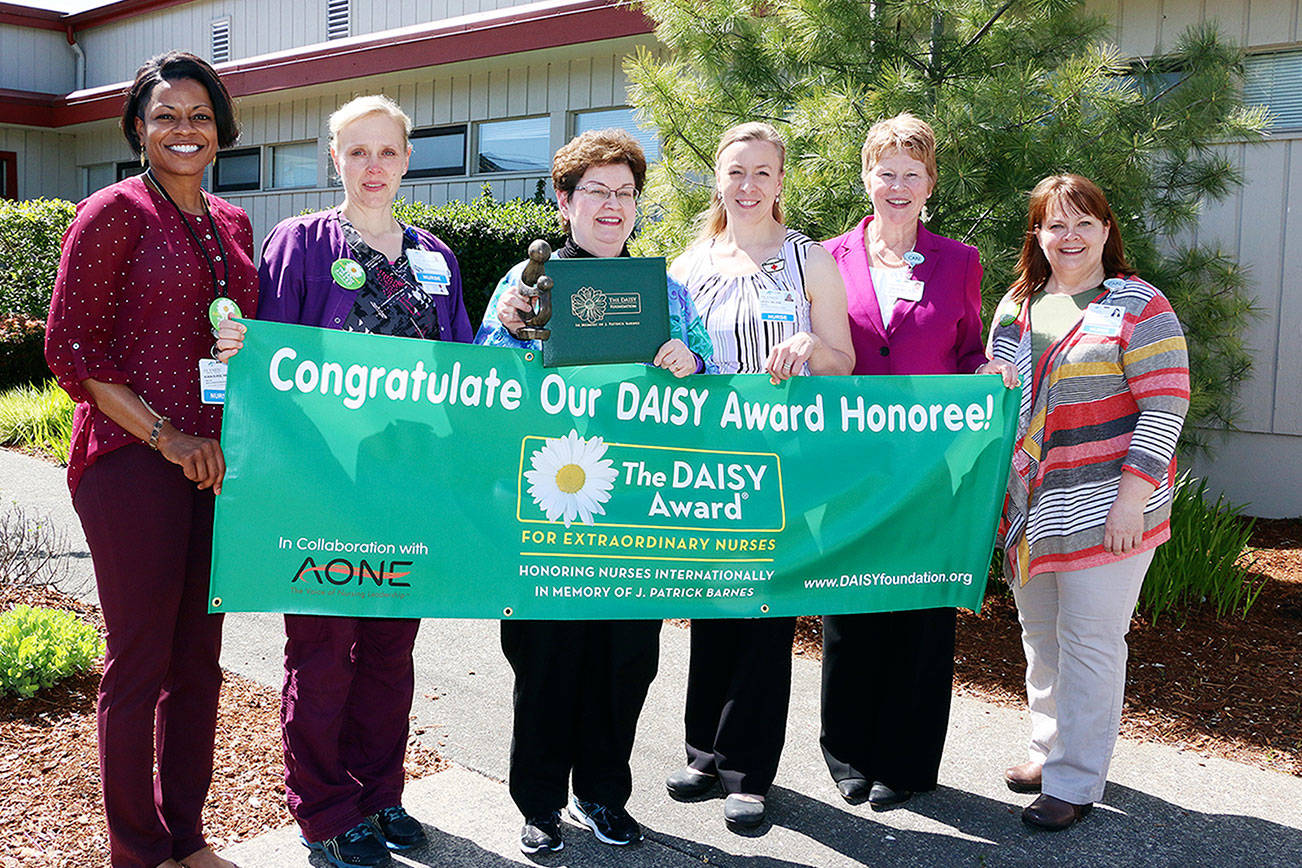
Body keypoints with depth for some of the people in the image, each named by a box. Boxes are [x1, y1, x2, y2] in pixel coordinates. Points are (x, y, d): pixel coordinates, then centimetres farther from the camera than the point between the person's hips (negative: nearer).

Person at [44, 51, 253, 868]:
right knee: (141, 660, 3)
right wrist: (167, 436, -14)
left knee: (200, 655, 13)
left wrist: (231, 440, 6)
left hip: (215, 459, 6)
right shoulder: (115, 212, -5)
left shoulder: (232, 224, 14)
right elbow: (69, 350, -9)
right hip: (131, 462, -6)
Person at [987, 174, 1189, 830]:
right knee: (1039, 634, 15)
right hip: (1029, 507, 6)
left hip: (1104, 507, -6)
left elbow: (1166, 407, -10)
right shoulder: (1014, 306, 11)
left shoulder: (1139, 306, -5)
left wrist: (1133, 495, -17)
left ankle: (1074, 782, 13)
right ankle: (1049, 750, 32)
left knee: (1090, 641, 1)